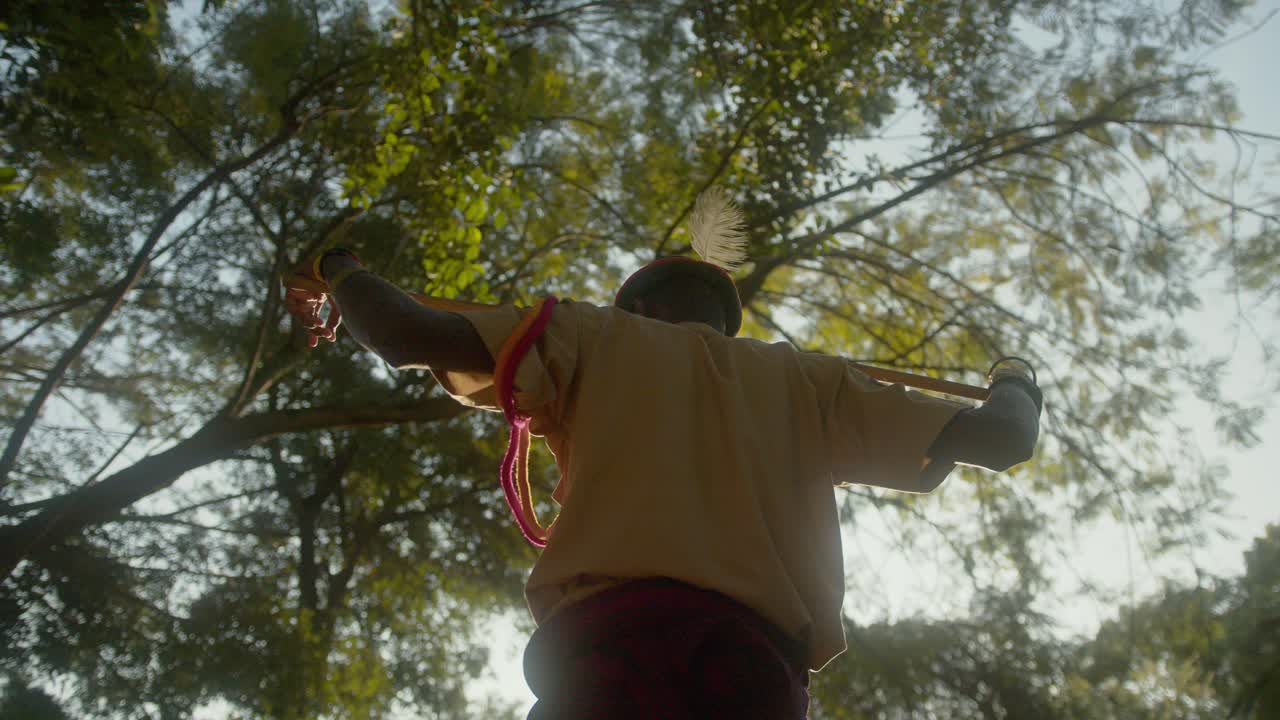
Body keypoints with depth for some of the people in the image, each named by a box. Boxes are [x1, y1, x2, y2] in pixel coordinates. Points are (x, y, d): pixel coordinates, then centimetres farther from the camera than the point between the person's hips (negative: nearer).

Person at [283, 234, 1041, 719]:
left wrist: (341, 273, 36)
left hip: (615, 642, -3)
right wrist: (1016, 384, 49)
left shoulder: (595, 337, 22)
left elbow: (411, 336, 13)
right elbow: (1001, 439, 24)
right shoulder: (809, 381, 27)